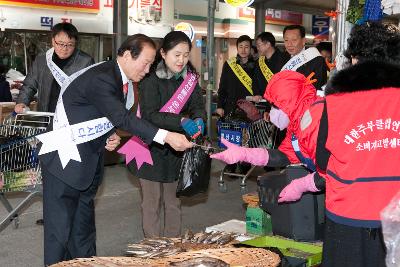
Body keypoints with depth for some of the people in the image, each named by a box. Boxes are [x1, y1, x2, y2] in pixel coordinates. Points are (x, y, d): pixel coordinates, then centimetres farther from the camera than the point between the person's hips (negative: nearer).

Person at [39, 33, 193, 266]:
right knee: (60, 226, -2)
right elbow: (123, 118, -33)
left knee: (84, 224, 17)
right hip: (65, 161, -9)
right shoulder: (101, 79, -23)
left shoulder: (117, 77, 7)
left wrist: (110, 137, -2)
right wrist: (166, 137, -39)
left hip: (88, 161, 9)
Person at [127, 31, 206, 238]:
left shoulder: (189, 77, 3)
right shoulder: (151, 79, -15)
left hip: (176, 150, 5)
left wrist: (198, 119, -27)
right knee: (152, 204, 3)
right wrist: (181, 121, -35)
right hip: (152, 148, -5)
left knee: (174, 202, 15)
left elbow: (198, 106, -3)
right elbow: (149, 115, -23)